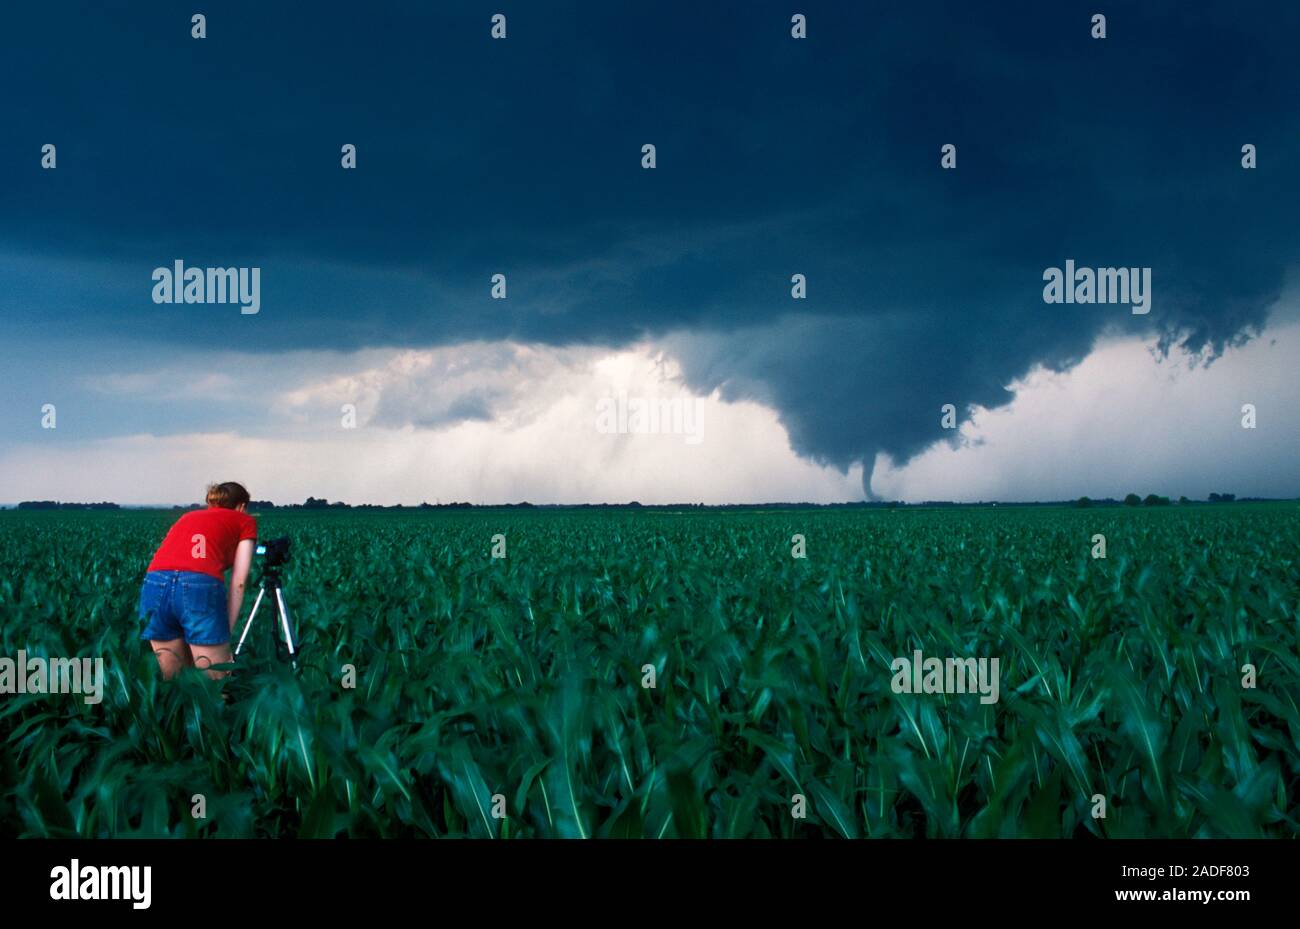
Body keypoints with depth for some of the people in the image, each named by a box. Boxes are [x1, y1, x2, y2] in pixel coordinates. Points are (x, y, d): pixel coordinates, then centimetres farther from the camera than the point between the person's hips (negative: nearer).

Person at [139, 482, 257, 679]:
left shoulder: (187, 517, 36)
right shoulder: (245, 521, 23)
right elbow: (238, 582, 11)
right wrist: (226, 632, 11)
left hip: (154, 584, 5)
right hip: (200, 586, -5)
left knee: (174, 681, 16)